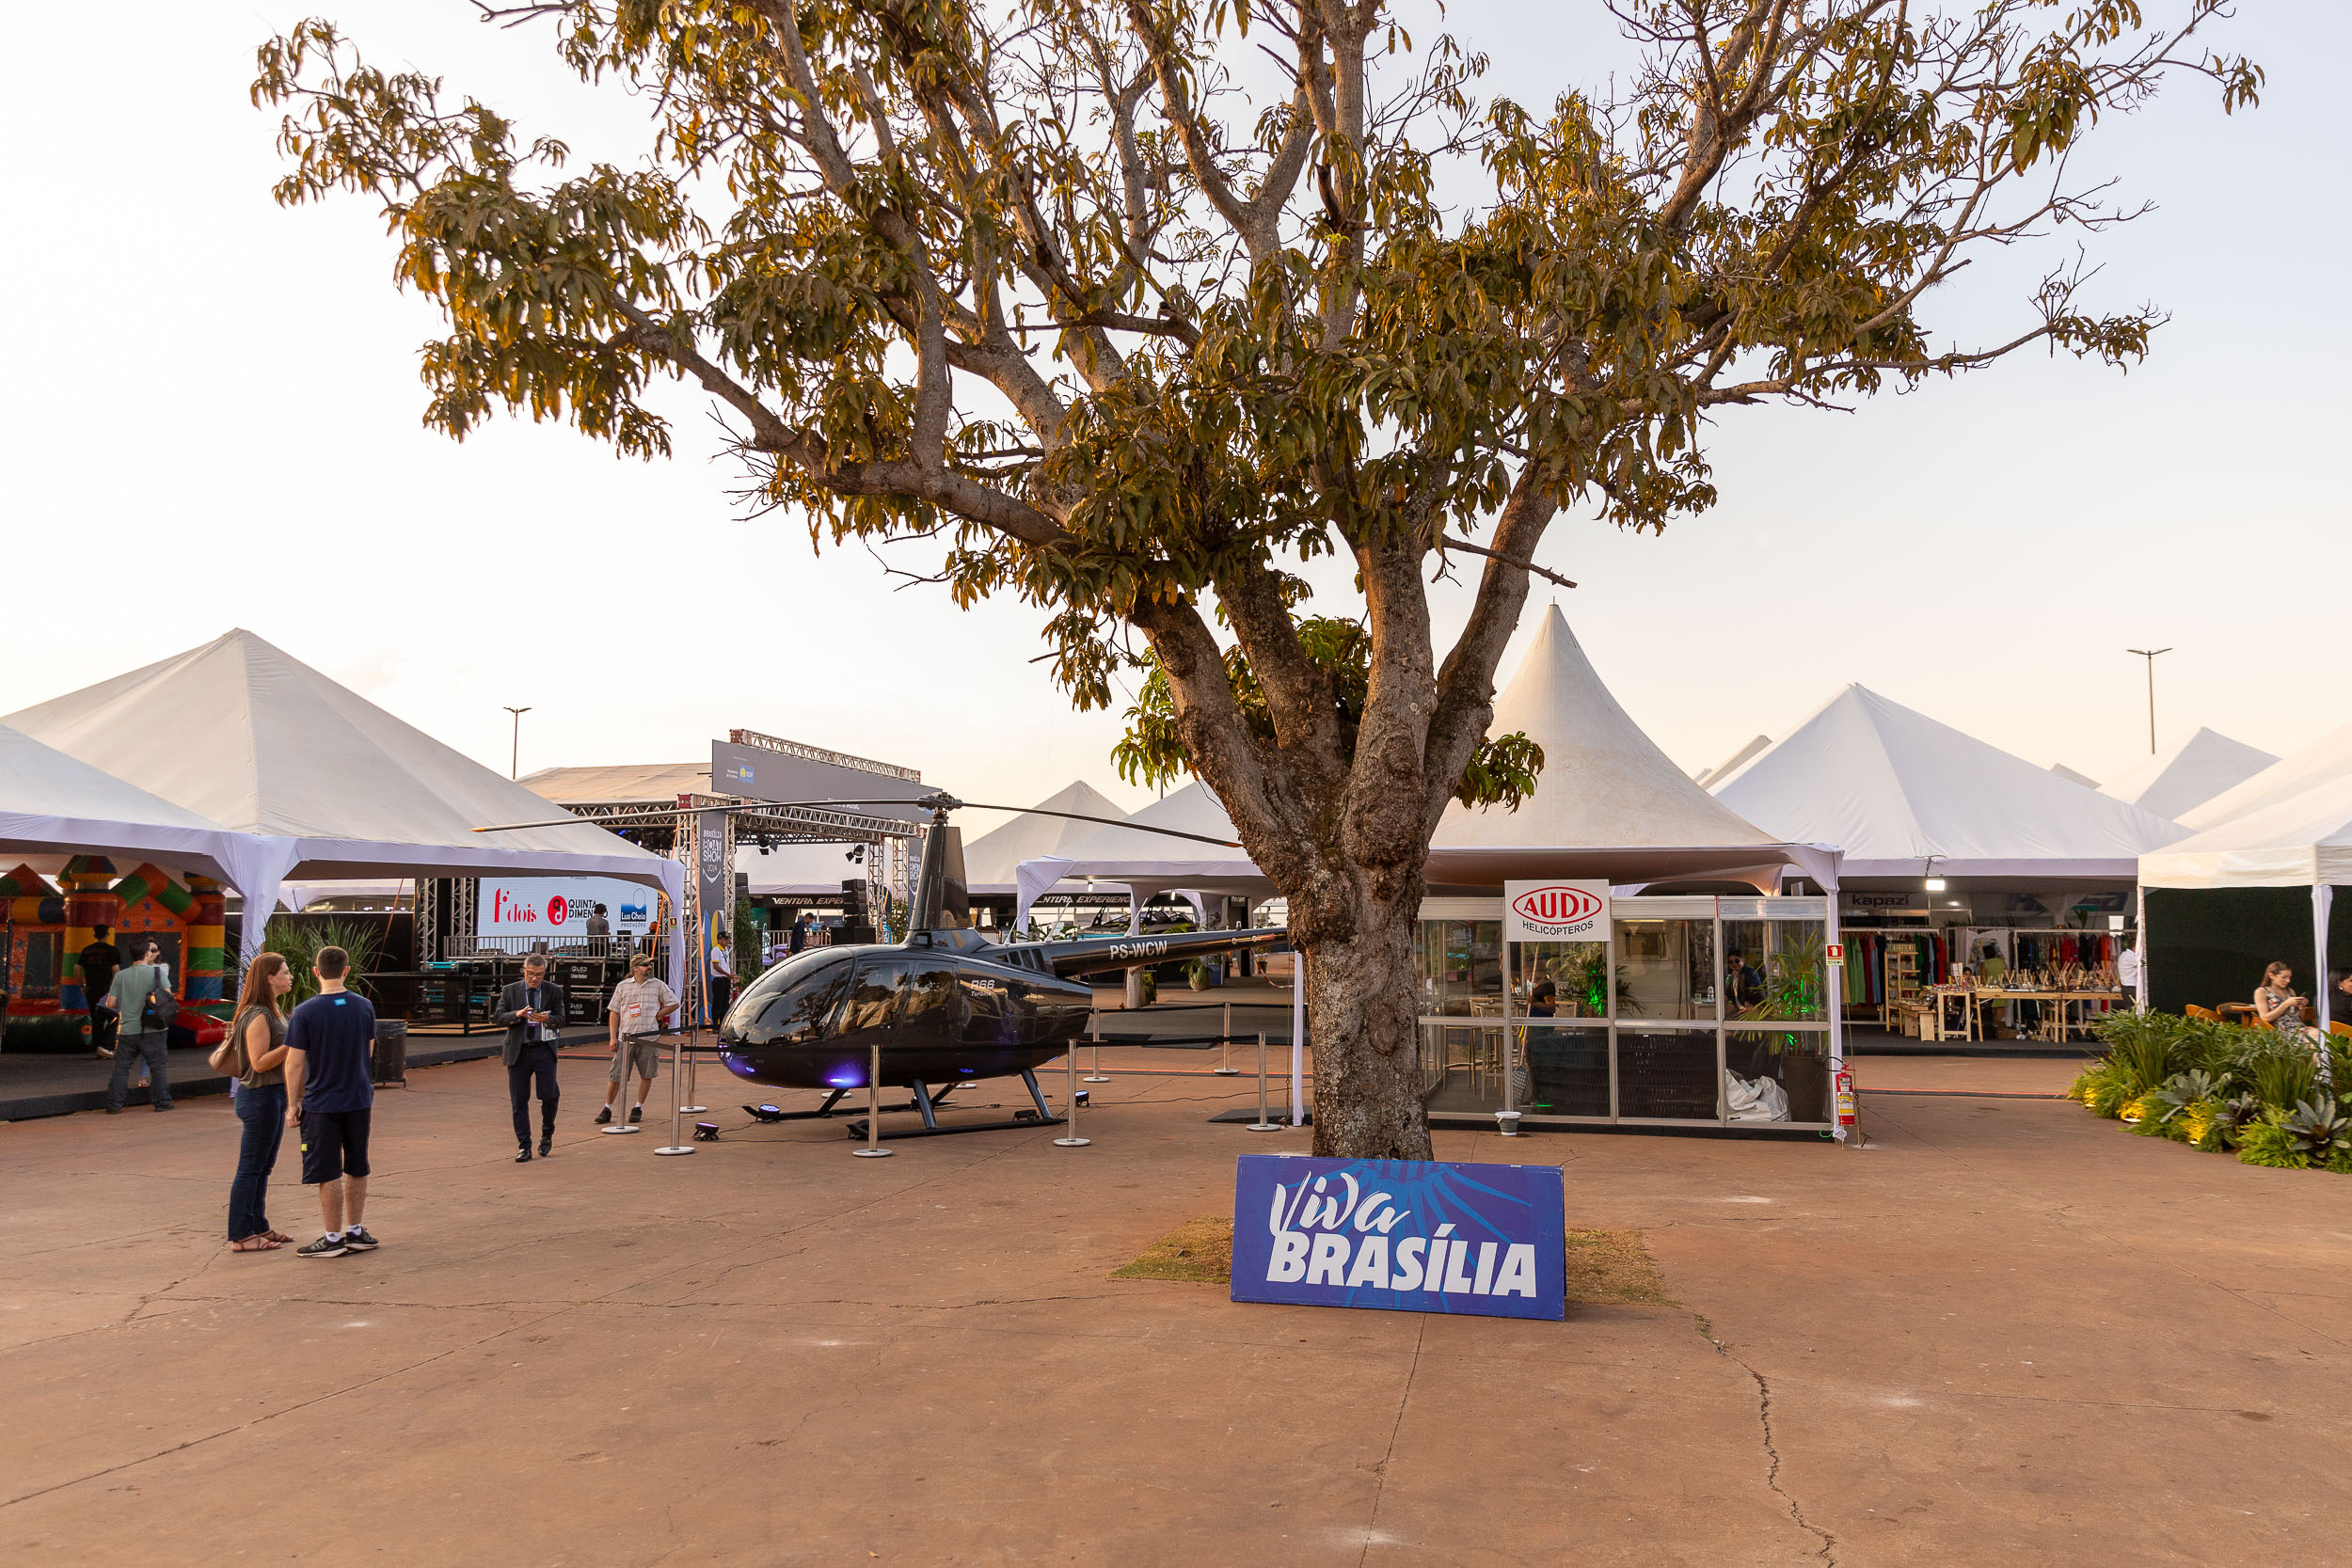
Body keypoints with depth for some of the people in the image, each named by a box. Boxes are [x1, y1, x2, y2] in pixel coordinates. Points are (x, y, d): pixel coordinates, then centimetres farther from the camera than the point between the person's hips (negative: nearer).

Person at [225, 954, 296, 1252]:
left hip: (275, 1094, 10)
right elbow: (260, 1062, -21)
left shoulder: (275, 1011, 13)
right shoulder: (257, 1016, -17)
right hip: (260, 1096, -10)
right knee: (250, 1168, -4)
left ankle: (259, 1227, 24)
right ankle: (241, 1236, 1)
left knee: (264, 1167, 16)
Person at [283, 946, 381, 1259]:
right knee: (356, 1168, 14)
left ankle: (333, 1239, 10)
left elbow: (295, 1063, -11)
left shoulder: (304, 1013, -12)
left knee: (329, 1174, 3)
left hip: (322, 1104, -4)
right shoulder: (364, 1007, 0)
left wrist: (293, 1104, -2)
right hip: (359, 1100, 4)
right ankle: (355, 1232, 22)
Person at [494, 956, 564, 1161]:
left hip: (544, 1050, 0)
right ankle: (524, 1146, 10)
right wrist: (517, 1014, -19)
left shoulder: (554, 991, 4)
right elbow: (498, 1017, 0)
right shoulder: (510, 991, 5)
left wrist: (547, 1018, -22)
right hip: (518, 1051, 1)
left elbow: (561, 1019, 0)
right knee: (519, 1101, 1)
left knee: (549, 1095, -7)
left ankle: (547, 1135, 20)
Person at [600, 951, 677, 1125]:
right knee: (616, 1075, -1)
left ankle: (638, 1107, 18)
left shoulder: (658, 985, 7)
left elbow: (674, 1003, 12)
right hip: (626, 1037, 0)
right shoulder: (622, 986, 8)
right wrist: (613, 1038, 2)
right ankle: (607, 1109, 11)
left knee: (647, 1075, 3)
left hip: (649, 1038, 0)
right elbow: (614, 1012, 8)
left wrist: (656, 1015, 2)